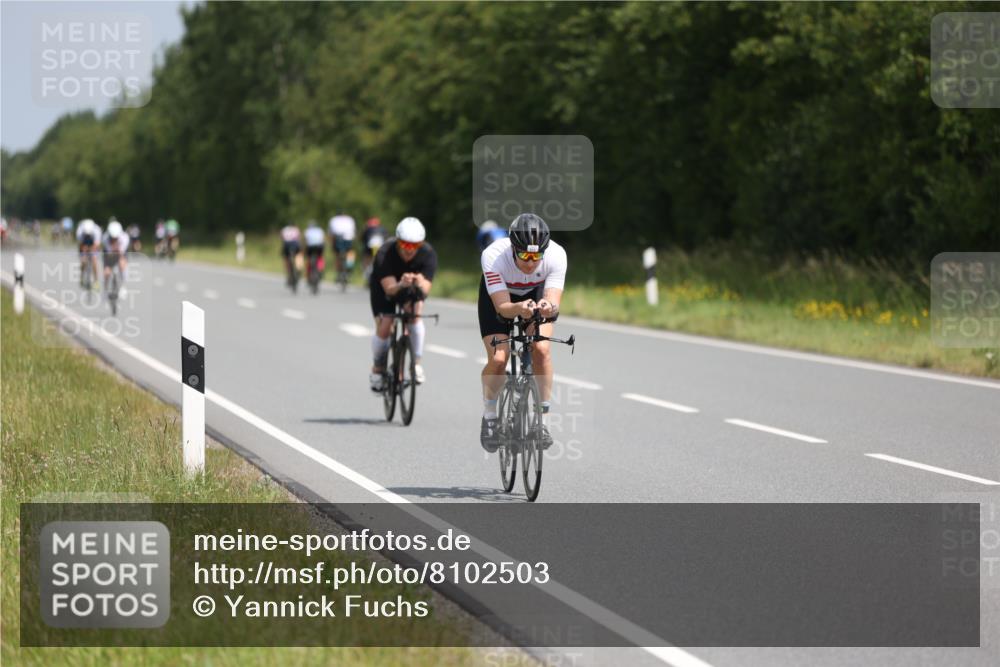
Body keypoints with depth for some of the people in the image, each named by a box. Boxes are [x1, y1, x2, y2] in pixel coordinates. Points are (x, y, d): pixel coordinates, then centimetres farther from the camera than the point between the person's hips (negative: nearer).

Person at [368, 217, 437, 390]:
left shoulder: (428, 254, -30)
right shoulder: (385, 254, -36)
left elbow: (426, 289, -37)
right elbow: (390, 288, -43)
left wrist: (420, 284, -61)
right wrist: (401, 285, -65)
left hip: (412, 289, 1)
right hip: (384, 287, -1)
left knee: (415, 312, -27)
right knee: (384, 327, -15)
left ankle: (416, 363, -13)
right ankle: (378, 369, 12)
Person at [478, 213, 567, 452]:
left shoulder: (556, 255, -34)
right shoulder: (493, 256, -38)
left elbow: (554, 302, -38)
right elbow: (502, 306, -40)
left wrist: (548, 307, -61)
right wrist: (519, 308, -62)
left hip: (536, 293, 1)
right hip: (497, 295, -1)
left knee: (541, 349, -22)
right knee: (498, 359, -18)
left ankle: (542, 419, -9)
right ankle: (489, 418, 8)